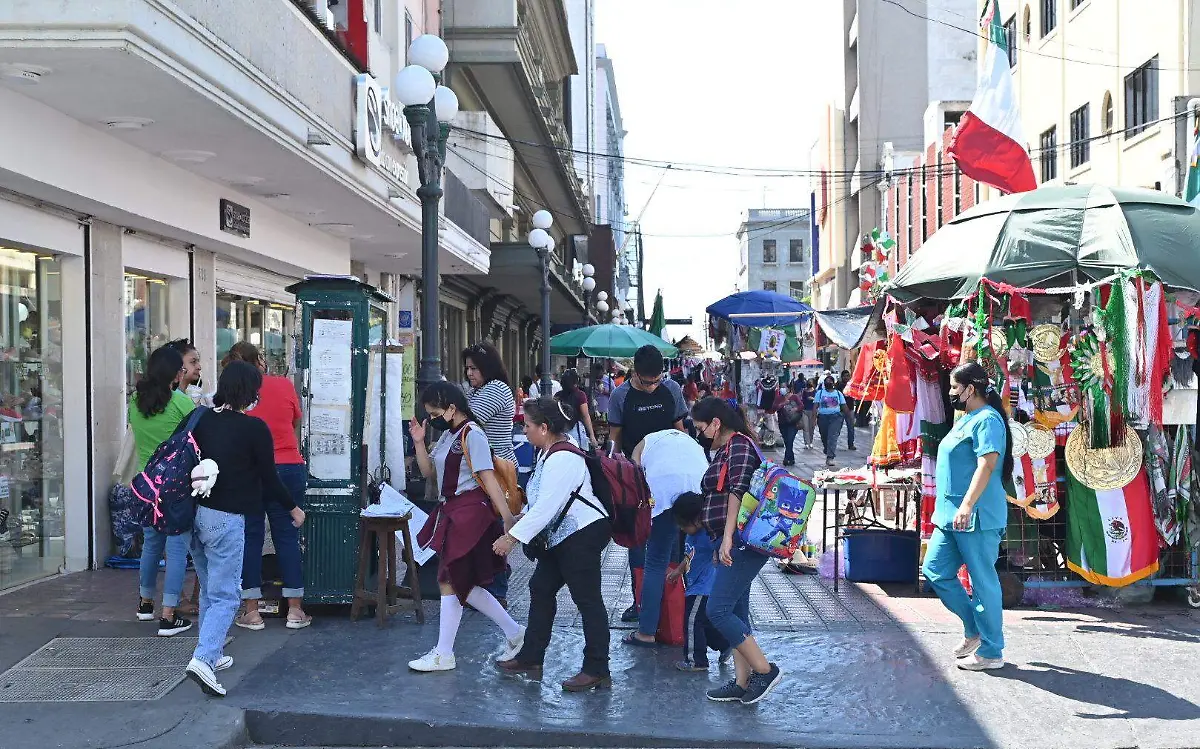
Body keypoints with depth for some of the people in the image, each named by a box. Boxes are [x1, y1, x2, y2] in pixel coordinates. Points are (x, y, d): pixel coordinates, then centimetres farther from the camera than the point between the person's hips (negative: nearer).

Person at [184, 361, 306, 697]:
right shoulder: (254, 428, -10)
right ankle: (203, 659, -19)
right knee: (225, 595, -4)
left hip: (194, 514, 6)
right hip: (226, 518, -6)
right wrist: (293, 509, 11)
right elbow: (269, 478, -4)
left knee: (208, 589, 20)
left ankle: (212, 653, 27)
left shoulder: (200, 420, 5)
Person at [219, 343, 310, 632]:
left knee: (250, 538, 7)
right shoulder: (285, 385, 2)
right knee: (287, 537, 8)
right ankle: (295, 610, 10)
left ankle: (252, 612, 10)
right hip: (289, 466, 1)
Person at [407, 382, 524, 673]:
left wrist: (508, 517, -21)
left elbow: (488, 478, -18)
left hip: (469, 512, -10)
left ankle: (443, 654, 6)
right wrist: (419, 442, 3)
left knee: (450, 581, -4)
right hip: (450, 513, 10)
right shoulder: (447, 436, 14)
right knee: (462, 584, 13)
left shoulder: (472, 436, -13)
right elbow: (429, 472, 17)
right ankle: (513, 632, 23)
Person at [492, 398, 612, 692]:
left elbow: (546, 507, -26)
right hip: (562, 536, 11)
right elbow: (542, 503, 21)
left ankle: (597, 670, -1)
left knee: (587, 599, -6)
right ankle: (530, 658, 24)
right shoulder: (550, 455, 12)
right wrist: (523, 519, 12)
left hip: (584, 534, -11)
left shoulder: (562, 459, -21)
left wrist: (512, 537, -24)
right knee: (541, 588, 14)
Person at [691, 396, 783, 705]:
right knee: (736, 613, 10)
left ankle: (764, 670, -4)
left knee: (718, 611, -12)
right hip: (734, 545, 10)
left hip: (742, 543, -10)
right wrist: (720, 543, 22)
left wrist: (727, 537, -27)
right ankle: (742, 683, 14)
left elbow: (738, 491, -22)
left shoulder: (739, 445, -11)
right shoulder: (725, 450, 19)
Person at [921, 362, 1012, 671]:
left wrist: (967, 506, -32)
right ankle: (974, 628, 22)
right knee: (935, 571, 11)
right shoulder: (966, 419, 19)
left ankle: (991, 652, 7)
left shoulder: (987, 420, -13)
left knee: (983, 582, -2)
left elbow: (987, 464, -24)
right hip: (951, 517, 11)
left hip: (976, 518, -11)